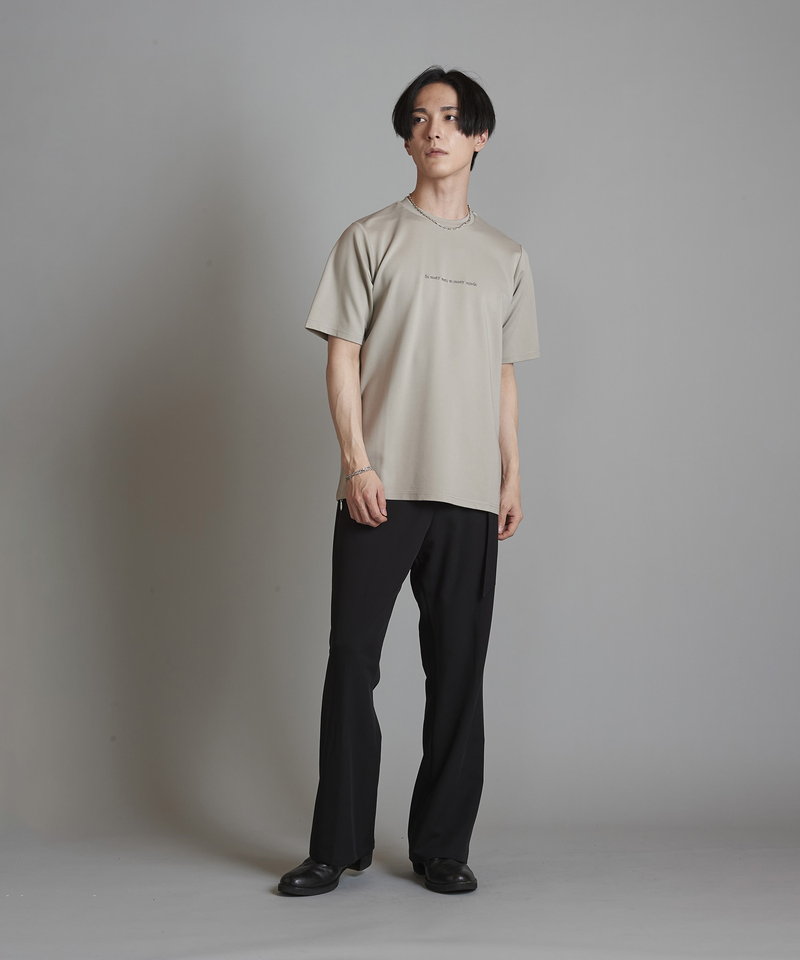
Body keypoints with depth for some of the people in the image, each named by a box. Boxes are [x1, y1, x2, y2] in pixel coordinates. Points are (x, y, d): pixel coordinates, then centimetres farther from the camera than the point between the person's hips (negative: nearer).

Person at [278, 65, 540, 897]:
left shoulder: (506, 259, 15)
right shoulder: (371, 239, 6)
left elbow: (503, 377, 17)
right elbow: (342, 357, 0)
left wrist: (512, 475, 9)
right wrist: (358, 463, -9)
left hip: (469, 493, 3)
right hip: (382, 487, -2)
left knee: (457, 668, 3)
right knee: (352, 658, -3)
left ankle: (441, 845, 12)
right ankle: (338, 845, 7)